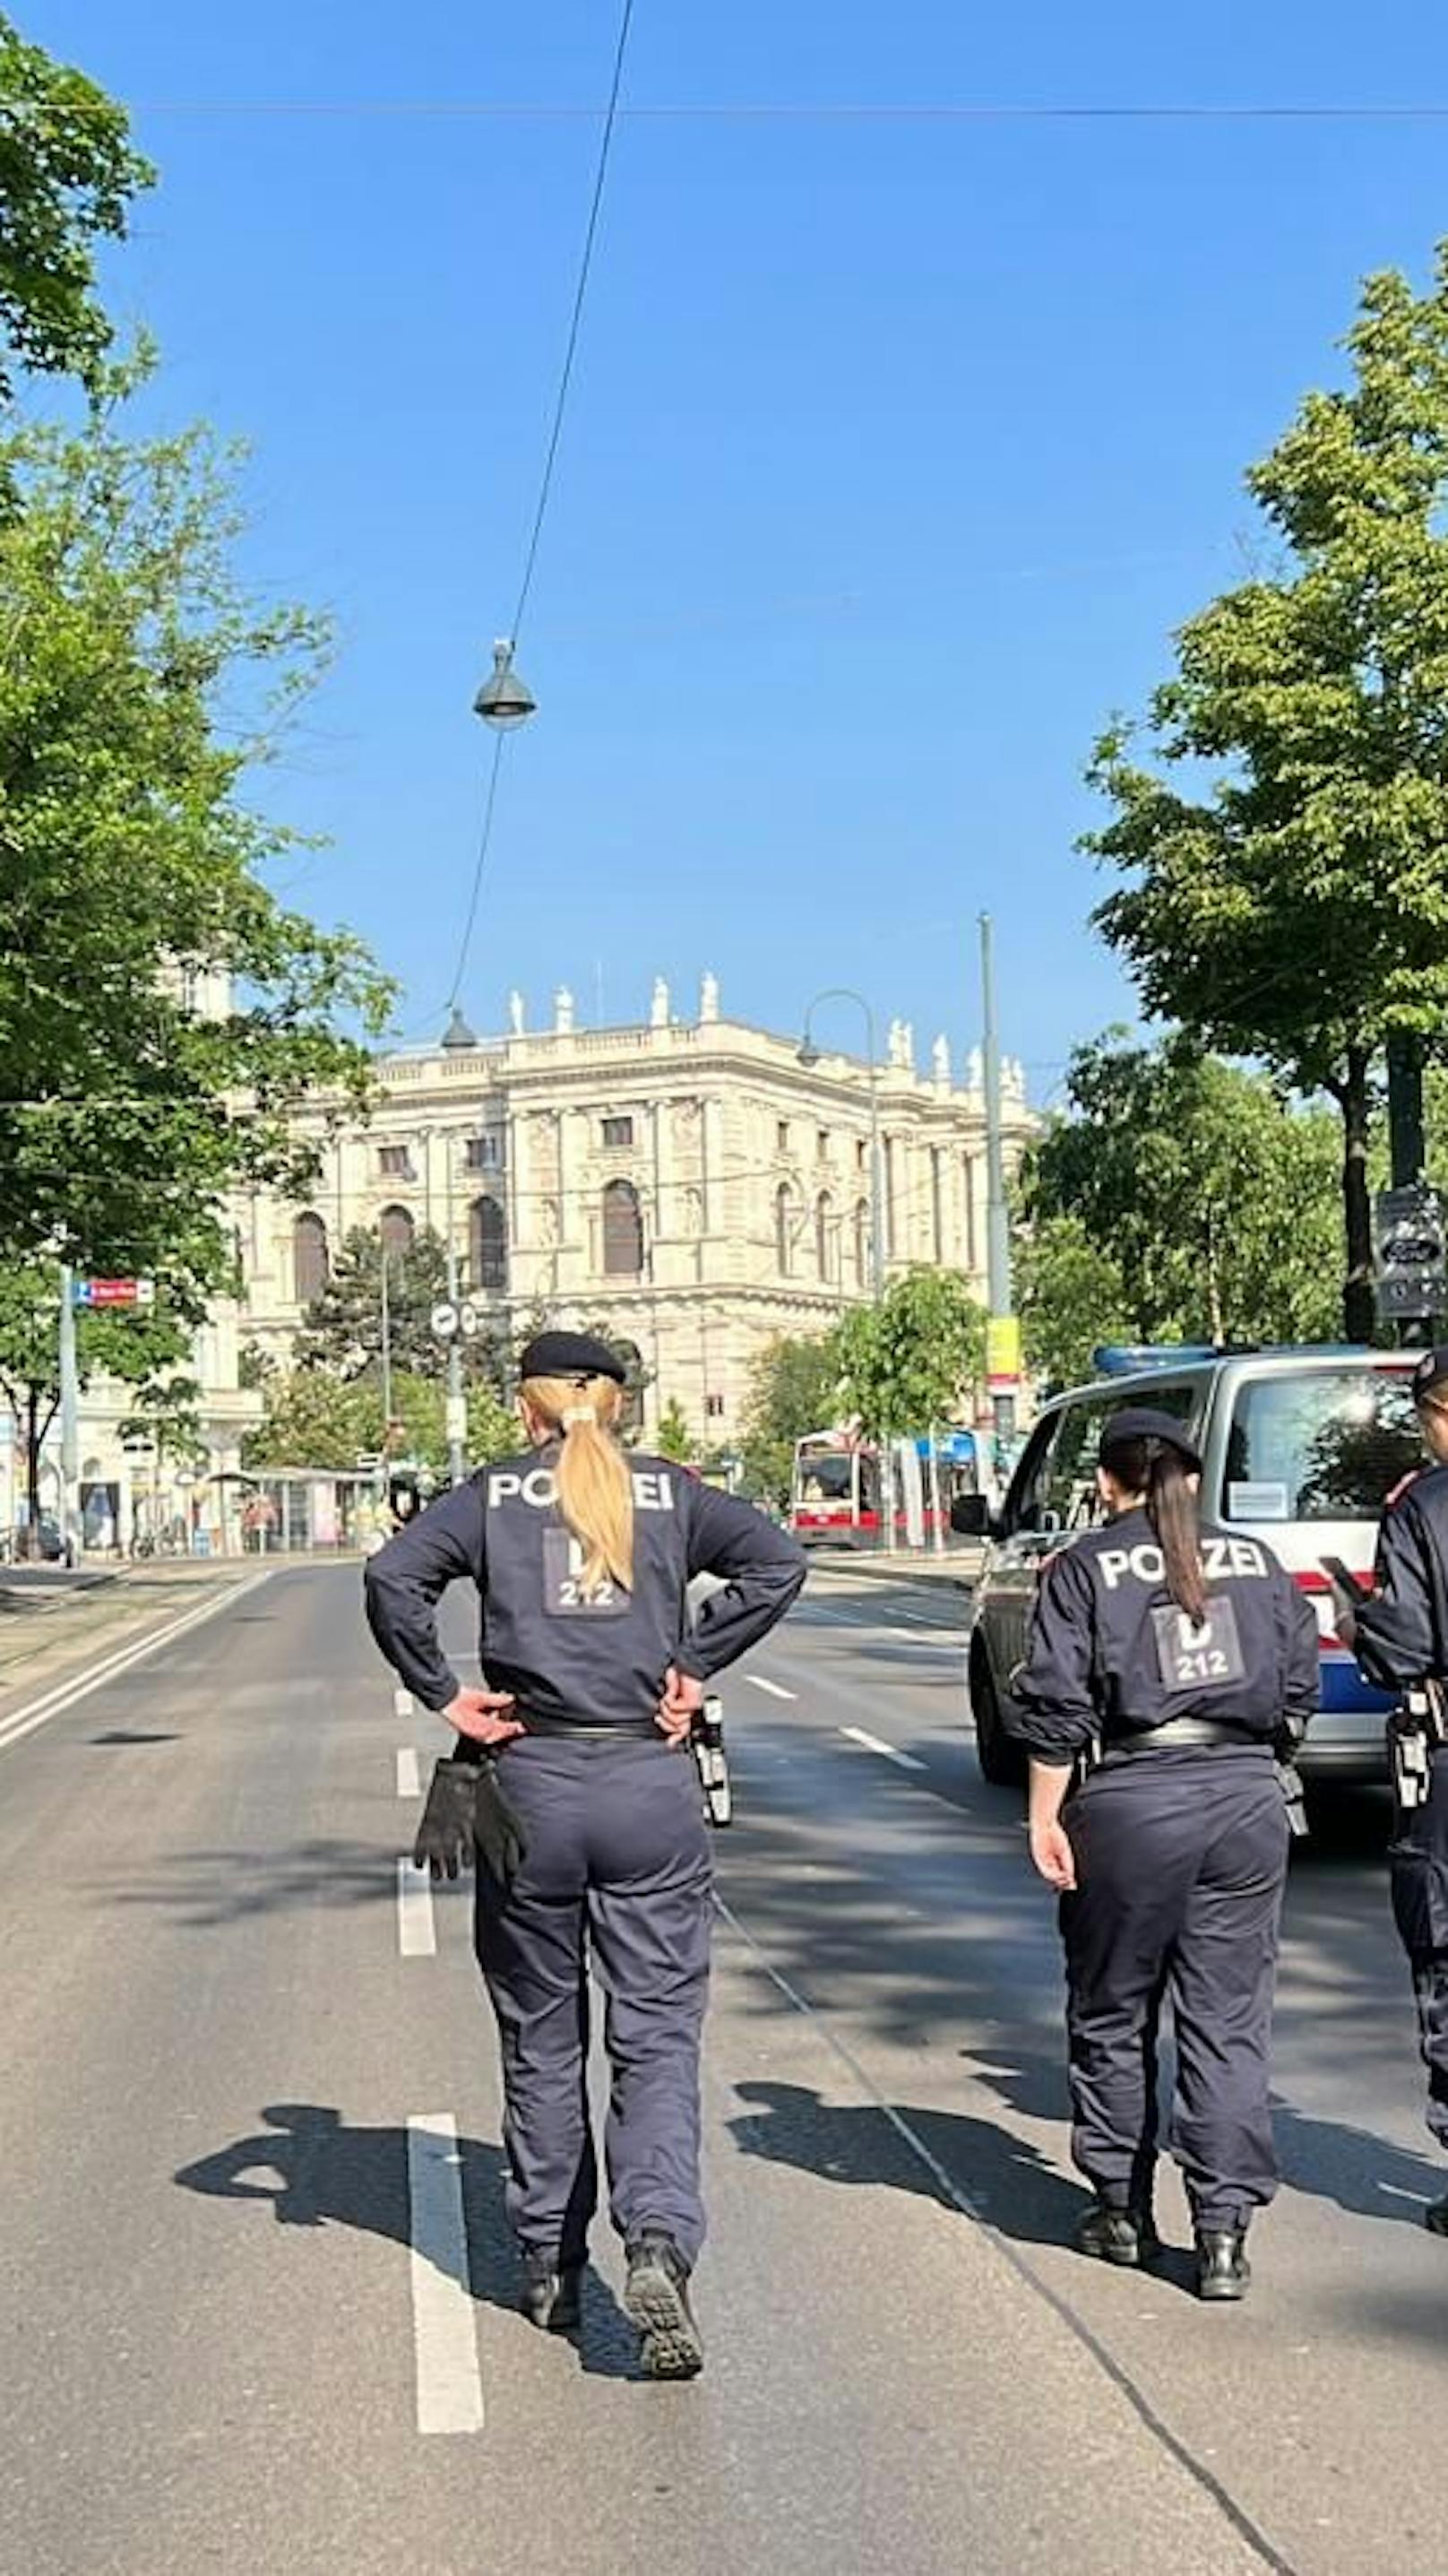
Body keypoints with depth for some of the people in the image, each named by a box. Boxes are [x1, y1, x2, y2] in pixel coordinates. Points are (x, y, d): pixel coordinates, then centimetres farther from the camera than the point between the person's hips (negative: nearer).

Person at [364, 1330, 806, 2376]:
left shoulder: (494, 1494, 3)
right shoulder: (669, 1492, 6)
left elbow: (392, 1576, -12)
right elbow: (777, 1562, -7)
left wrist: (445, 1694, -4)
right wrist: (695, 1667, -2)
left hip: (531, 1785, 0)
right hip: (652, 1788, 0)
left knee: (541, 2040, 14)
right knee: (658, 2036, 3)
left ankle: (550, 2270, 22)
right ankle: (659, 2242, -17)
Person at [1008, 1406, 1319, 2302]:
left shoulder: (1084, 1567, -2)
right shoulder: (1256, 1561, 9)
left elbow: (1056, 1707, -7)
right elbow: (1300, 1691, 11)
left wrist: (1045, 1819, -2)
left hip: (1129, 1806, -3)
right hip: (1249, 1800, 3)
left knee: (1114, 2016, 13)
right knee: (1230, 2020, 7)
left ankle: (1123, 2211, 22)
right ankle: (1224, 2228, 4)